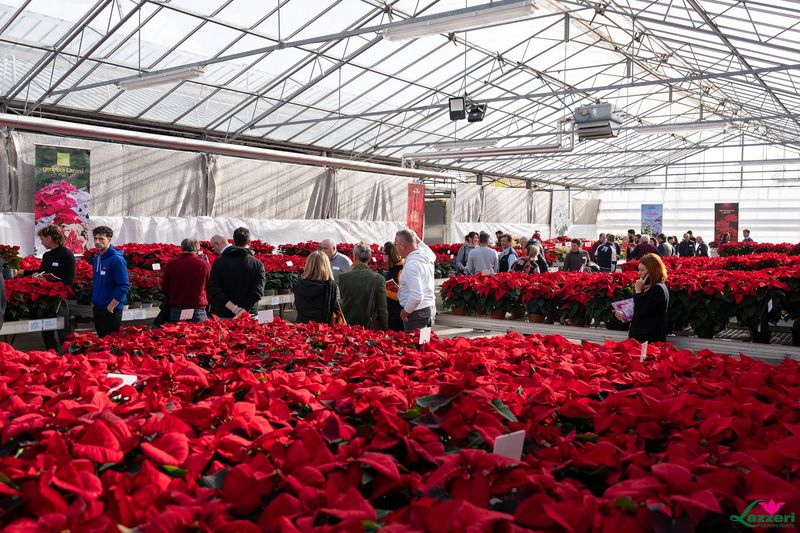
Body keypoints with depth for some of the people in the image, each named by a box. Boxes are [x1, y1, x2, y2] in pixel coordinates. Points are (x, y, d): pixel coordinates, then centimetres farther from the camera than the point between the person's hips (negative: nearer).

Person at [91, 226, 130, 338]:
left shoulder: (116, 259, -16)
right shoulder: (96, 258, 9)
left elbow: (124, 286, -19)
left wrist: (111, 307, -18)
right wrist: (93, 301, 14)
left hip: (111, 309, -8)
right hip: (97, 308, 8)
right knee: (101, 339, 16)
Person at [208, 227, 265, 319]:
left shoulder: (219, 261, 2)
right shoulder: (257, 264, -1)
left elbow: (214, 290, -7)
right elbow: (258, 291, -13)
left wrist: (234, 308, -13)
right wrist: (243, 311, -18)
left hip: (221, 316, 0)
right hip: (248, 316, 0)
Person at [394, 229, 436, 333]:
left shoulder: (410, 264, -23)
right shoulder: (426, 255, 3)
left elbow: (416, 296, -29)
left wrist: (405, 312, -14)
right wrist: (417, 240, 29)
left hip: (417, 312, -9)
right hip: (431, 307, 9)